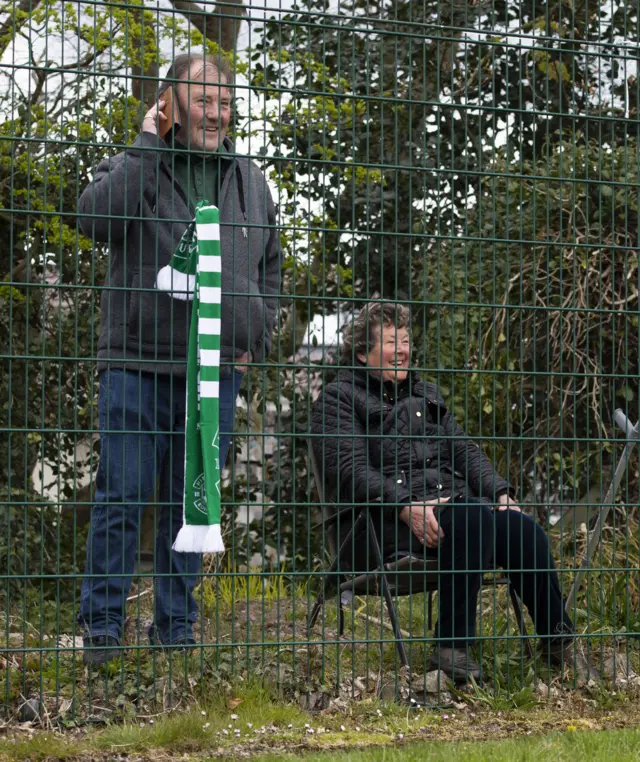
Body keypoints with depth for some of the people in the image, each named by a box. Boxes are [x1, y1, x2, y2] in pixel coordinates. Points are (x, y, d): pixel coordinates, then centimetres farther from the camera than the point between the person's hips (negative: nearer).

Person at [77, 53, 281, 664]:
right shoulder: (134, 167, 1)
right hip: (137, 367, -4)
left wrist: (256, 339, 13)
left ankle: (176, 628, 17)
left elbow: (270, 265, 25)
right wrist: (146, 144, -15)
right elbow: (95, 217, -20)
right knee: (122, 499, -2)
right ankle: (102, 626, 6)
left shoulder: (250, 181, 14)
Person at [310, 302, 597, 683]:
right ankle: (452, 646, -31)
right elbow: (351, 470, -9)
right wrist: (406, 507, -23)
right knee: (474, 519, -35)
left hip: (452, 502, 6)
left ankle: (559, 638, -13)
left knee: (522, 528, -22)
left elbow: (465, 450, 22)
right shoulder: (339, 398, 6)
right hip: (388, 520, -6)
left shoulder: (426, 394, 29)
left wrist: (500, 493, 2)